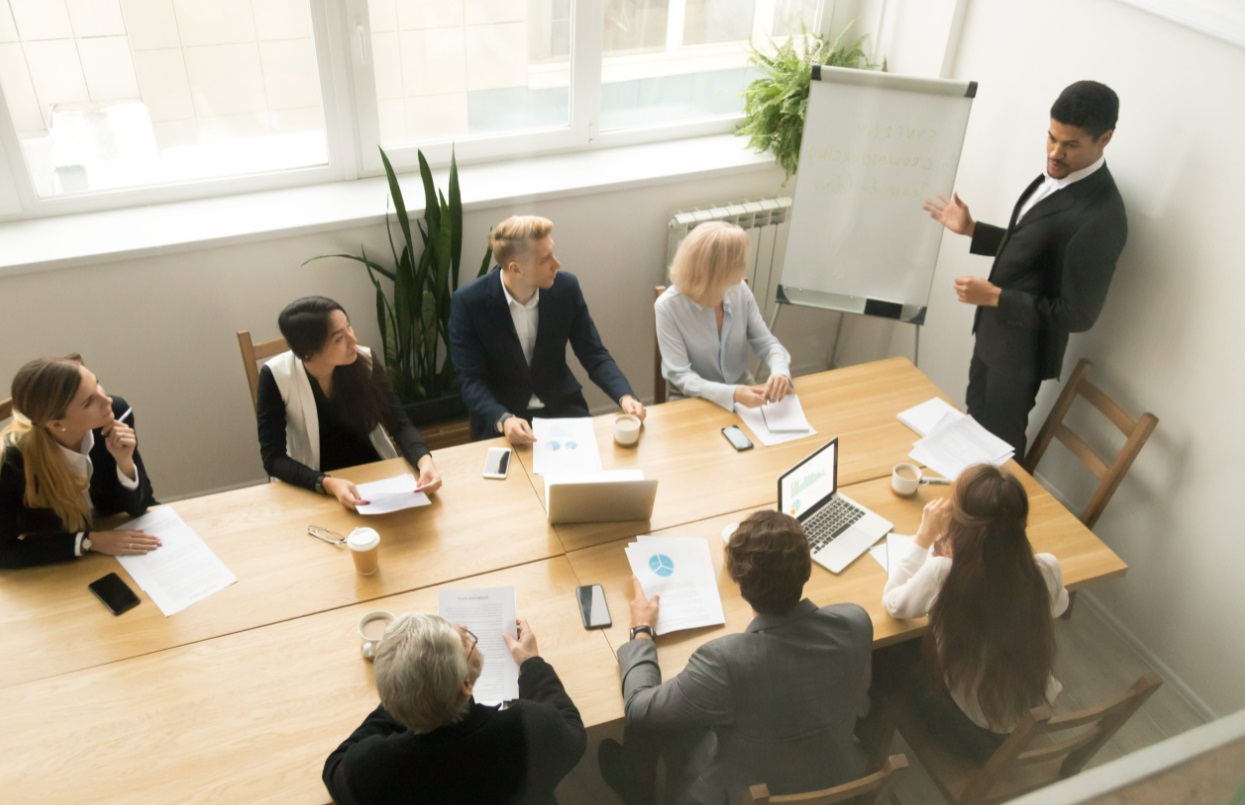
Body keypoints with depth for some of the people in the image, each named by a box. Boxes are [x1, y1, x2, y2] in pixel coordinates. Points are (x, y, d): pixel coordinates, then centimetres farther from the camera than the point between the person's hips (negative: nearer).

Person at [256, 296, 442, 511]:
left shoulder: (364, 361, -13)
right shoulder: (276, 376, -19)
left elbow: (400, 425, -10)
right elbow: (274, 459, -18)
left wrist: (424, 460, -31)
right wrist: (328, 484, -34)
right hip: (314, 487, -1)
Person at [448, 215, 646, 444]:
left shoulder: (566, 287, -9)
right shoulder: (468, 302, -17)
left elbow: (594, 355, -3)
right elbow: (471, 380, -14)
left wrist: (625, 396, -20)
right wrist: (503, 419, -33)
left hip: (561, 407, 3)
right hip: (499, 417, -2)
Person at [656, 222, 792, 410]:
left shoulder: (740, 290, -7)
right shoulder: (668, 306, -20)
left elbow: (766, 343, 0)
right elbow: (680, 376, -21)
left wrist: (780, 371, -22)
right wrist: (731, 393, -36)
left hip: (743, 393, 4)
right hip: (693, 403, -4)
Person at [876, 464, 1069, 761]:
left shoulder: (942, 574, -33)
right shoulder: (1047, 570, -23)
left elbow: (892, 603, -11)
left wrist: (925, 536, -10)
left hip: (975, 729, -3)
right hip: (1035, 714, 4)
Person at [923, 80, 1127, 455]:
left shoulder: (1101, 218, -30)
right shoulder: (1058, 174, -1)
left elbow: (1077, 315, -25)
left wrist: (995, 297, -26)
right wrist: (970, 229, 6)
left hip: (1023, 348, -9)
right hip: (995, 330, 9)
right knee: (974, 425, 26)